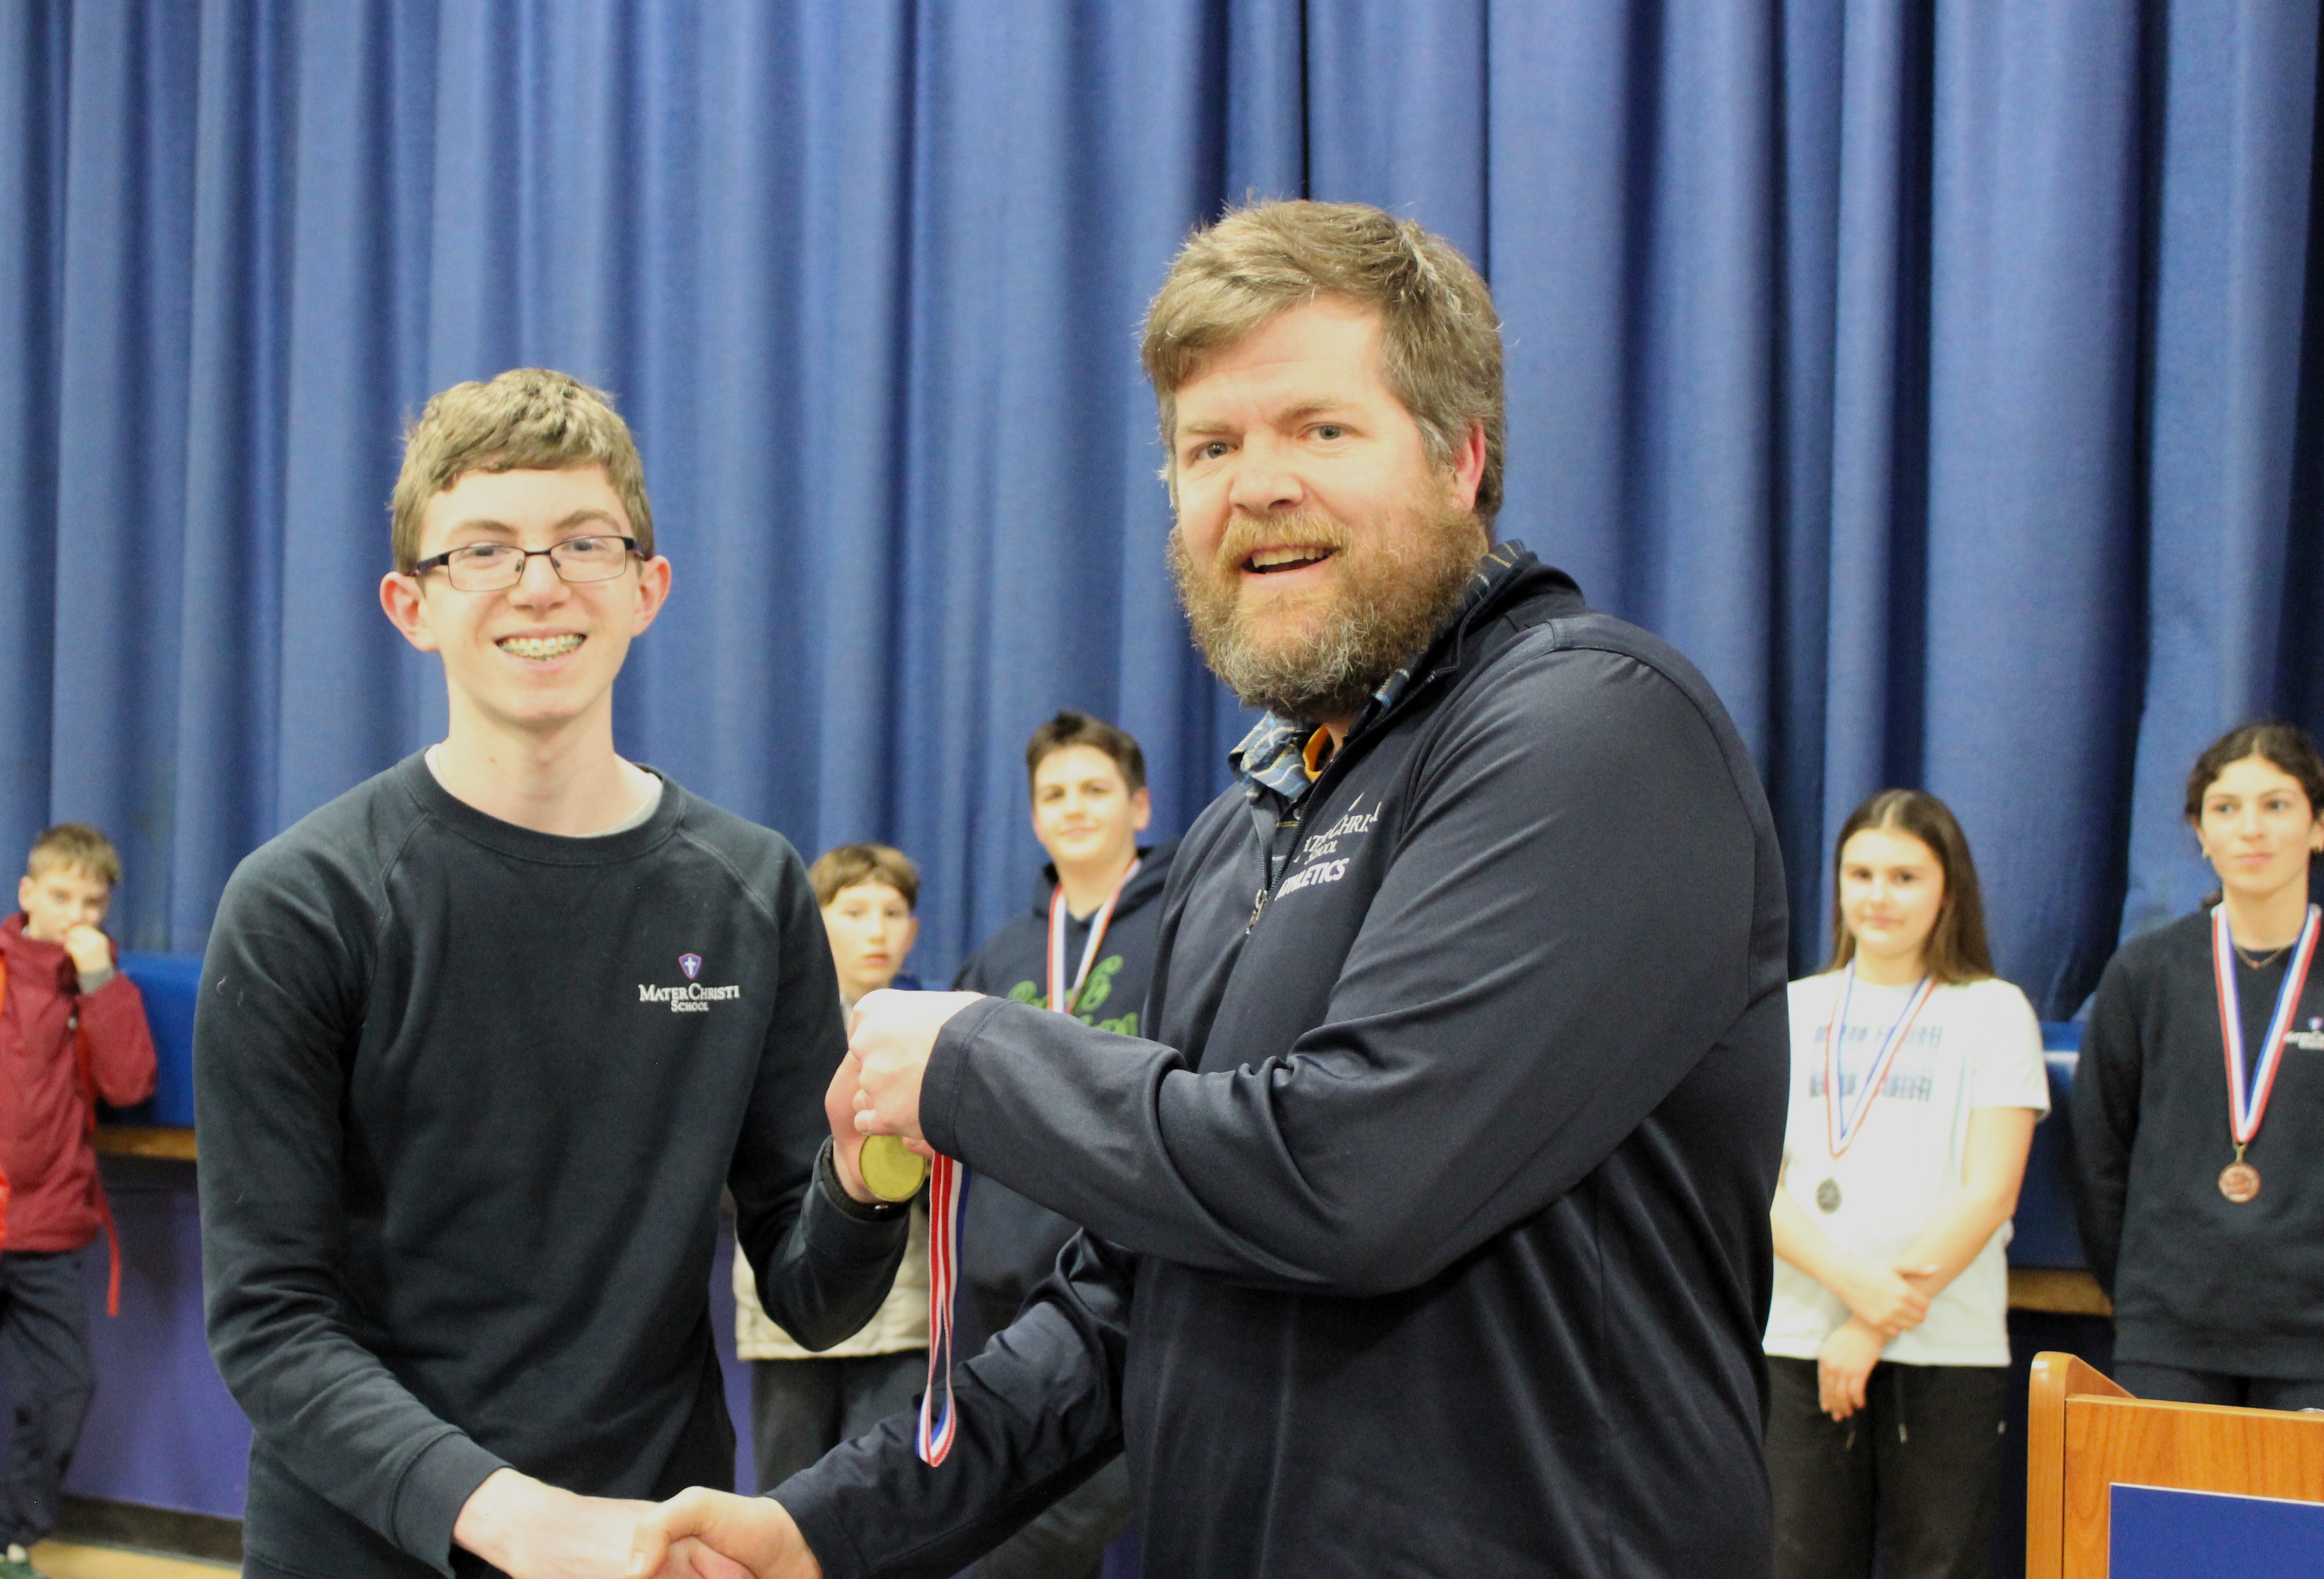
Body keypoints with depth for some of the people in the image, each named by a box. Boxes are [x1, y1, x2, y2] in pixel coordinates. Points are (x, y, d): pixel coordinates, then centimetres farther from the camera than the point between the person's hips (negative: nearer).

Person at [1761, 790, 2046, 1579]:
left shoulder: (1993, 1012, 5)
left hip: (1949, 1349, -2)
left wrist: (1872, 1331, -11)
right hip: (1802, 1340, 2)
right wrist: (1851, 1281, -14)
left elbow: (1988, 1194, -4)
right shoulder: (1795, 1010, 12)